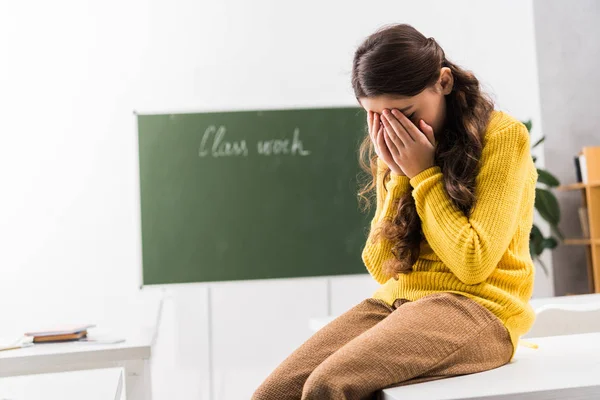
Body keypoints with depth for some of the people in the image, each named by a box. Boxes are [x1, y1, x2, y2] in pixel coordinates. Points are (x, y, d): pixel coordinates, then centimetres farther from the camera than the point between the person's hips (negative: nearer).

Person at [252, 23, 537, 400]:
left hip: (478, 308, -5)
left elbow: (473, 264, -11)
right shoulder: (396, 147, 12)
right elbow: (381, 268, 7)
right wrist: (396, 175, -2)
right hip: (397, 301, 5)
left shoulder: (503, 136, -4)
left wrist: (423, 174, -9)